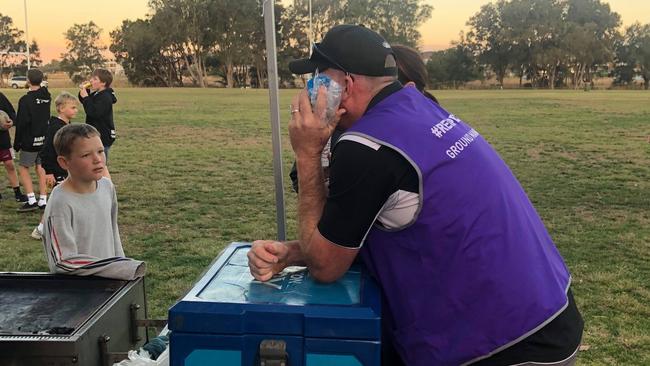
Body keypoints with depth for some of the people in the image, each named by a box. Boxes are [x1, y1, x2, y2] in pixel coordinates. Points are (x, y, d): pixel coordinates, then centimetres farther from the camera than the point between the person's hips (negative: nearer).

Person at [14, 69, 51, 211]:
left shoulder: (25, 100, -16)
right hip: (45, 139, 6)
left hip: (30, 141, -6)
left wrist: (17, 143, -5)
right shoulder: (46, 96, 3)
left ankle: (31, 200, -1)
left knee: (23, 168, 5)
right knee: (41, 168, 10)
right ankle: (43, 201, 11)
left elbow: (21, 123, -14)